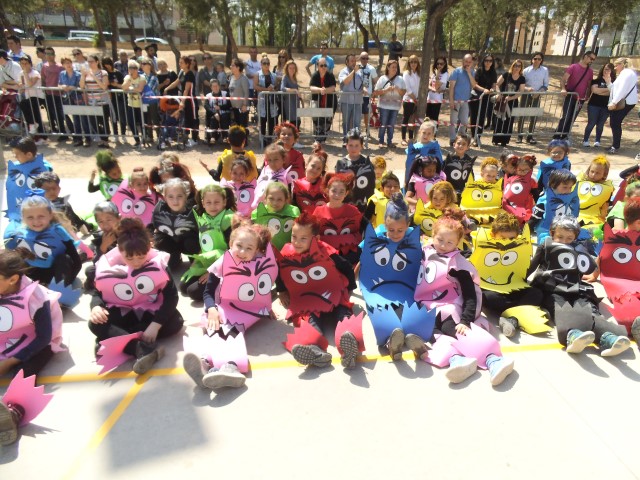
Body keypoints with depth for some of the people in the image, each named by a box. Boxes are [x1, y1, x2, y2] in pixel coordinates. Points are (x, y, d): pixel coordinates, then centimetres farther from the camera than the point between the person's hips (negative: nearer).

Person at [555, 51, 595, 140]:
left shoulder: (590, 71, 10)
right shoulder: (573, 67, -3)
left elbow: (589, 85, 16)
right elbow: (563, 79, -14)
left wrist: (587, 96, 8)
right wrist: (563, 89, -32)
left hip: (580, 99, 5)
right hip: (570, 97, -5)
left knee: (571, 119, 6)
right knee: (566, 117, -13)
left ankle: (563, 137, 12)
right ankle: (556, 137, -7)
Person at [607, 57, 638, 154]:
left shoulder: (627, 73, -6)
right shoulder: (622, 74, 26)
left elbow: (622, 89, -18)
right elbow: (614, 89, 17)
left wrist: (614, 102, -23)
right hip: (618, 103, 9)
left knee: (616, 124, -9)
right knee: (614, 123, 8)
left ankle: (616, 146, -5)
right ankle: (615, 145, 14)